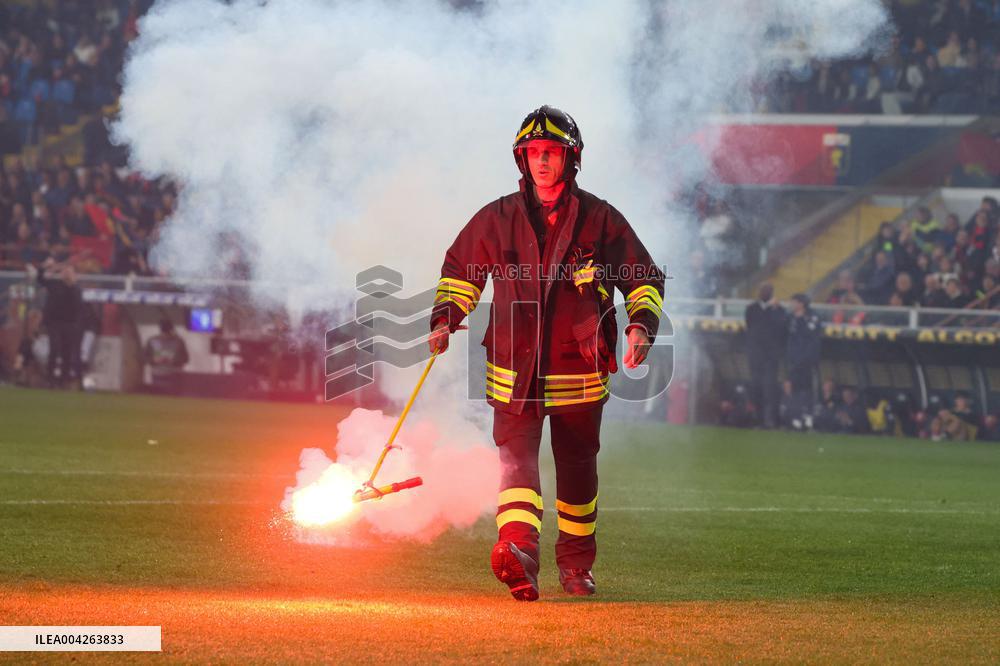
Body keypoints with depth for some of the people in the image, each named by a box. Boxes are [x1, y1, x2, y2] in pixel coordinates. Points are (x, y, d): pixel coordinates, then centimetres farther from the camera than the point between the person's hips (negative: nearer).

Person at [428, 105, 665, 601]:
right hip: (514, 370, 0)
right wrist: (444, 318, 6)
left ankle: (576, 561, 30)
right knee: (516, 457, -20)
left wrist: (641, 325, -11)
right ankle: (519, 549, -40)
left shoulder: (600, 220, 0)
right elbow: (460, 269, 20)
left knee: (577, 470, 11)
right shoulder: (497, 219, 4)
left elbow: (645, 279, 6)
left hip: (580, 371, 0)